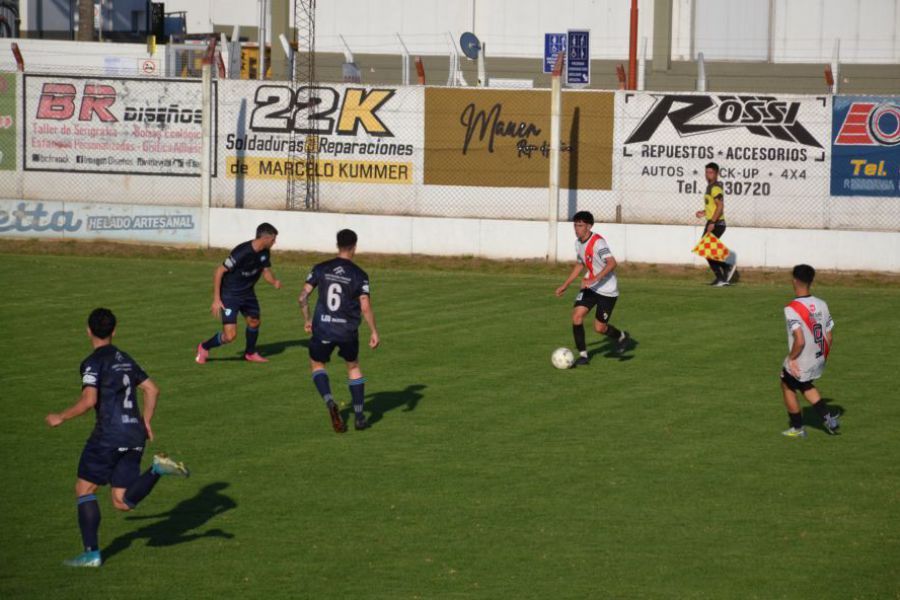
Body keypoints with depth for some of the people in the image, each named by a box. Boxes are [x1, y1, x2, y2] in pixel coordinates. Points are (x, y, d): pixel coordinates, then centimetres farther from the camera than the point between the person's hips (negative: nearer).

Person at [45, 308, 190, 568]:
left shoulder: (93, 363, -6)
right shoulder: (125, 359, 19)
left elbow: (89, 400, -17)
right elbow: (152, 389, 19)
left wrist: (61, 417, -5)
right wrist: (146, 422, 26)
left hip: (109, 434, -7)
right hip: (134, 435, 7)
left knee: (84, 489, 7)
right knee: (123, 502, 5)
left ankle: (91, 553, 4)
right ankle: (157, 468, -14)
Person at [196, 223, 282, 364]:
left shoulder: (265, 252, -6)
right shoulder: (242, 252, -29)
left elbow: (266, 271, 9)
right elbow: (219, 271, -24)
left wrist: (274, 282, -16)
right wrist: (216, 299, -23)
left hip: (247, 293, 8)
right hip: (230, 294, -8)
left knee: (254, 322, 21)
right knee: (230, 335, -13)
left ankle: (250, 353, 47)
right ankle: (204, 348, 13)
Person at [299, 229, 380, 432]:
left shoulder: (321, 269, -1)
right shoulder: (359, 275, -6)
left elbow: (303, 297, -2)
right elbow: (365, 307, -11)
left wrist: (307, 320, 13)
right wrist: (374, 332, -1)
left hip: (322, 329, 0)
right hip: (348, 331, 0)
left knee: (317, 364, 20)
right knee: (354, 367, 22)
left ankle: (329, 402, -8)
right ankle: (359, 417, 20)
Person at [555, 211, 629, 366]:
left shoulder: (598, 242, -24)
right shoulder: (578, 243, 3)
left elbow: (612, 263, -36)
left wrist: (594, 280, -43)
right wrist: (565, 285, 20)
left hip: (607, 290, -7)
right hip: (590, 287, 7)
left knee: (599, 328, -1)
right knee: (576, 315, -10)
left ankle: (621, 337, 31)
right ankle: (583, 355, 0)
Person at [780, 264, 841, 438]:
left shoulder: (791, 309, -24)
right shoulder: (821, 305, -5)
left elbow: (800, 341, -30)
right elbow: (828, 337, 1)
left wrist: (791, 358, -14)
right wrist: (823, 357, 15)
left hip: (799, 365, -6)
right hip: (818, 362, 6)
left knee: (787, 387, 23)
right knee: (806, 386, 32)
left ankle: (797, 428, 33)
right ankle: (828, 417, 24)